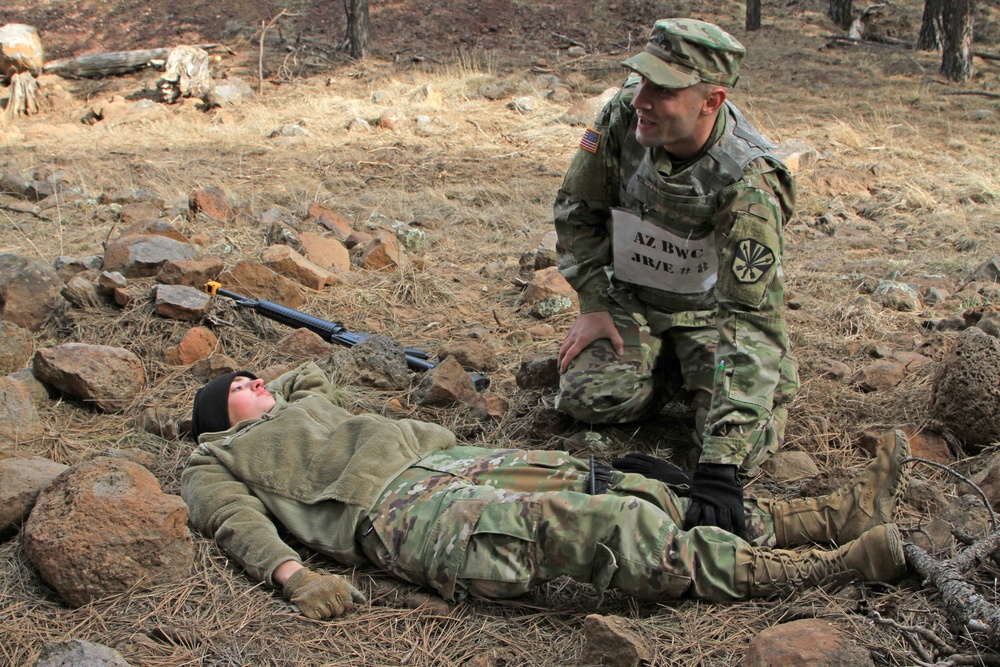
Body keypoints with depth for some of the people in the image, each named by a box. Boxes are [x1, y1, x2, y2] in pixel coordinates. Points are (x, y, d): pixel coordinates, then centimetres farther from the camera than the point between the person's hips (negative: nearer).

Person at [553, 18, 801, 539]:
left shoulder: (748, 183, -34)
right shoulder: (624, 117, -21)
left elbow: (750, 320, -38)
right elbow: (577, 208, -1)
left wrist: (718, 465, -45)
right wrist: (593, 306, -7)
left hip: (713, 308, -3)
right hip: (634, 297, 3)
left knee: (745, 442, -22)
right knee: (587, 397, -21)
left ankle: (775, 371, 12)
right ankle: (669, 367, 10)